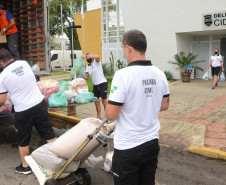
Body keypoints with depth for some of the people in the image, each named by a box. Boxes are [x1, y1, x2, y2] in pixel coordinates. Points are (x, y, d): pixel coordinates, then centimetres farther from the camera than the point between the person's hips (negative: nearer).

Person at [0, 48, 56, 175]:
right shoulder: (24, 63, 2)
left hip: (22, 111, -2)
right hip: (39, 103, 3)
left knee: (23, 140, 17)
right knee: (49, 133, 12)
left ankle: (25, 166, 32)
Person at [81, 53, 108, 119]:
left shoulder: (96, 62, -6)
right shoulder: (88, 66, 12)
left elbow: (97, 56, -30)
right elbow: (87, 77, 10)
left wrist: (86, 56, -30)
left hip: (102, 83, -7)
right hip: (95, 85, 7)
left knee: (104, 101, -2)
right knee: (96, 101, 9)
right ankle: (99, 117, 19)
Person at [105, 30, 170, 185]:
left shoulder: (123, 75, -21)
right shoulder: (159, 73, -1)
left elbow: (111, 115, -20)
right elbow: (164, 105, 10)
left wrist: (109, 106, 0)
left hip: (128, 148, -6)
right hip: (152, 143, 6)